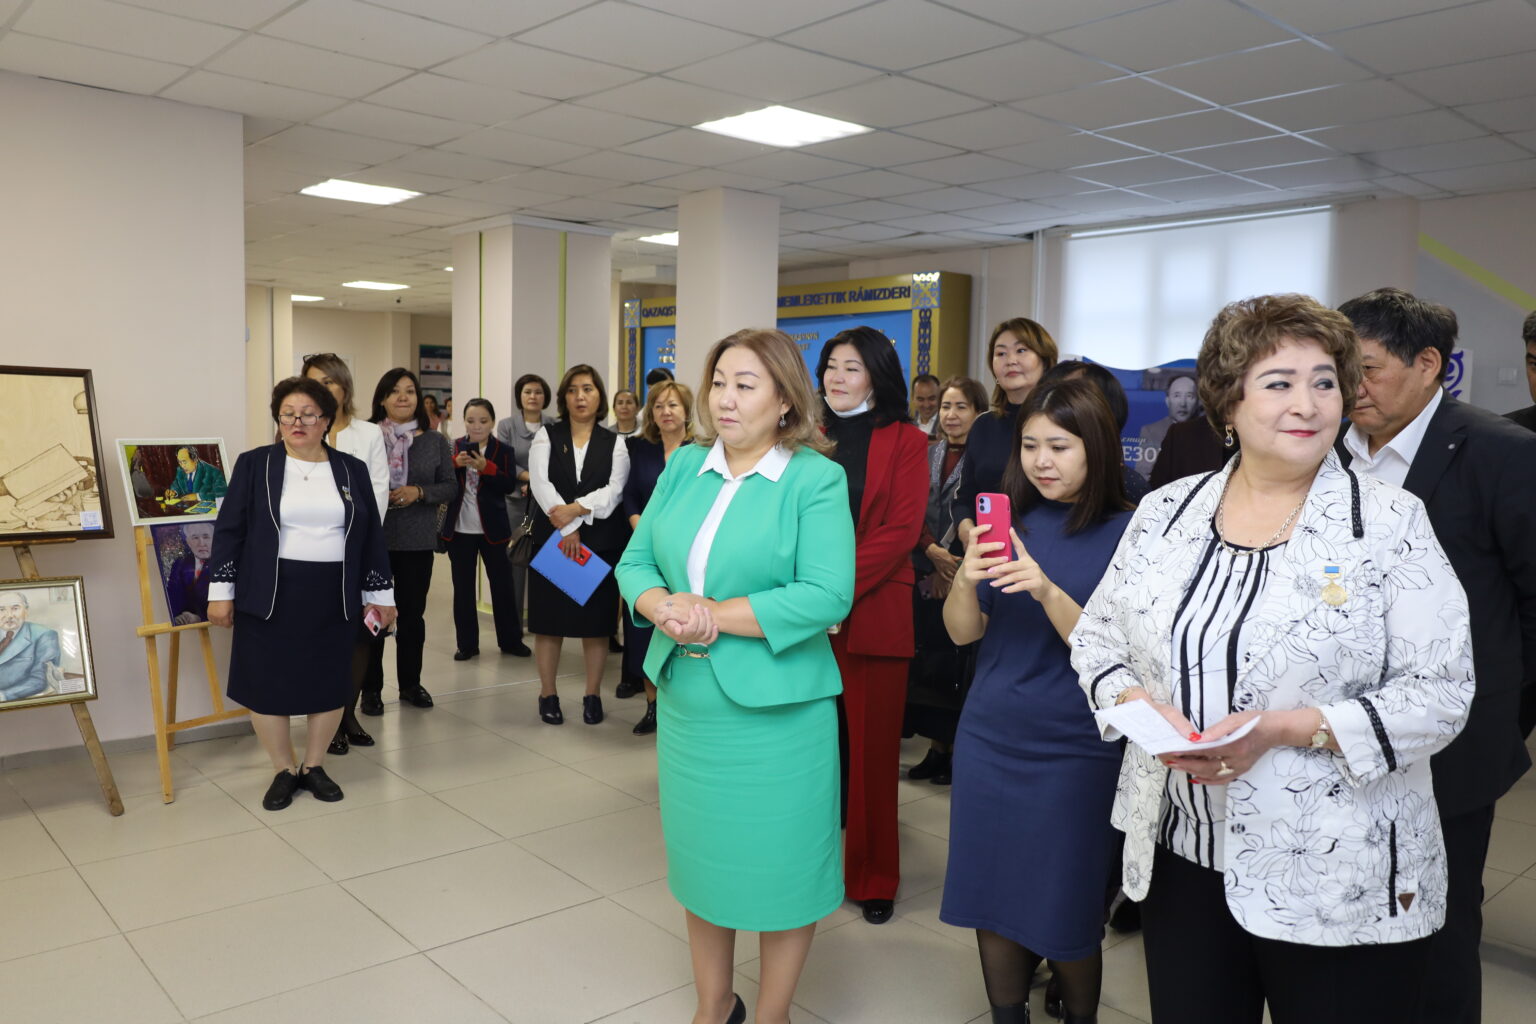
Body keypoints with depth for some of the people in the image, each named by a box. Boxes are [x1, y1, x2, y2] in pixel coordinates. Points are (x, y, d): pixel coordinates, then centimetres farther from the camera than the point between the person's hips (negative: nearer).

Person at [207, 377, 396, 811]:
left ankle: (314, 766, 26)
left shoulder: (352, 470, 6)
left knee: (329, 684, 7)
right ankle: (284, 771, 22)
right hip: (269, 596, -1)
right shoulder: (254, 465, 1)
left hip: (333, 598, 2)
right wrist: (221, 591, -3)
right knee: (267, 685, 4)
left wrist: (380, 593, 7)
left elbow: (372, 536, 8)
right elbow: (229, 530, 1)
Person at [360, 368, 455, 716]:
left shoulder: (435, 441, 4)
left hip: (418, 540, 2)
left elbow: (450, 487, 3)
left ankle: (410, 683, 25)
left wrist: (418, 492, -12)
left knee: (413, 613, 11)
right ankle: (371, 688, 16)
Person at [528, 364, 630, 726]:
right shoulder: (546, 436, 6)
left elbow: (614, 491, -5)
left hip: (601, 542, 0)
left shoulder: (614, 443, 7)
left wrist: (576, 509, -19)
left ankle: (593, 696, 16)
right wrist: (567, 528, -16)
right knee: (550, 619, 4)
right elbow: (540, 483, -6)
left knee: (596, 621, 4)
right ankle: (548, 695, 16)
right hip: (552, 539, 0)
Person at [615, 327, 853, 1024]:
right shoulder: (685, 465, 6)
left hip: (775, 711, -5)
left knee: (779, 867, 9)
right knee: (701, 859, 19)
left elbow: (827, 595, -20)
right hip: (686, 701, 6)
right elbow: (635, 560, 7)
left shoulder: (816, 479, -11)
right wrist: (664, 607, -15)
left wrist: (717, 615, -20)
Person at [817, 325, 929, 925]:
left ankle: (874, 876, 19)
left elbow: (903, 530, -7)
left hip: (874, 612, -2)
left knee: (872, 746, 5)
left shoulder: (905, 442, 2)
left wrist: (843, 588, -16)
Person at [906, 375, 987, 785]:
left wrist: (951, 563, -10)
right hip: (926, 575, 5)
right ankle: (936, 746, 19)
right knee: (926, 660, 7)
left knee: (956, 663, -3)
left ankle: (956, 748, 10)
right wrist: (931, 551, -9)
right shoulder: (928, 455, 11)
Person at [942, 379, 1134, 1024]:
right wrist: (966, 578, -21)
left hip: (1075, 751, -3)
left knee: (1064, 912, 9)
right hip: (990, 739, 4)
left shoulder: (1126, 533, -8)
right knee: (992, 897, 12)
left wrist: (1047, 590, -30)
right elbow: (962, 633, 0)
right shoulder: (1009, 520, 2)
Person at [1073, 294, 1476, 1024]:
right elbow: (1097, 634, 9)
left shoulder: (1391, 522, -7)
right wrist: (1135, 703, -11)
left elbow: (1440, 690, -10)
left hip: (1342, 883, -3)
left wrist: (1283, 729, -22)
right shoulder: (1165, 512, 3)